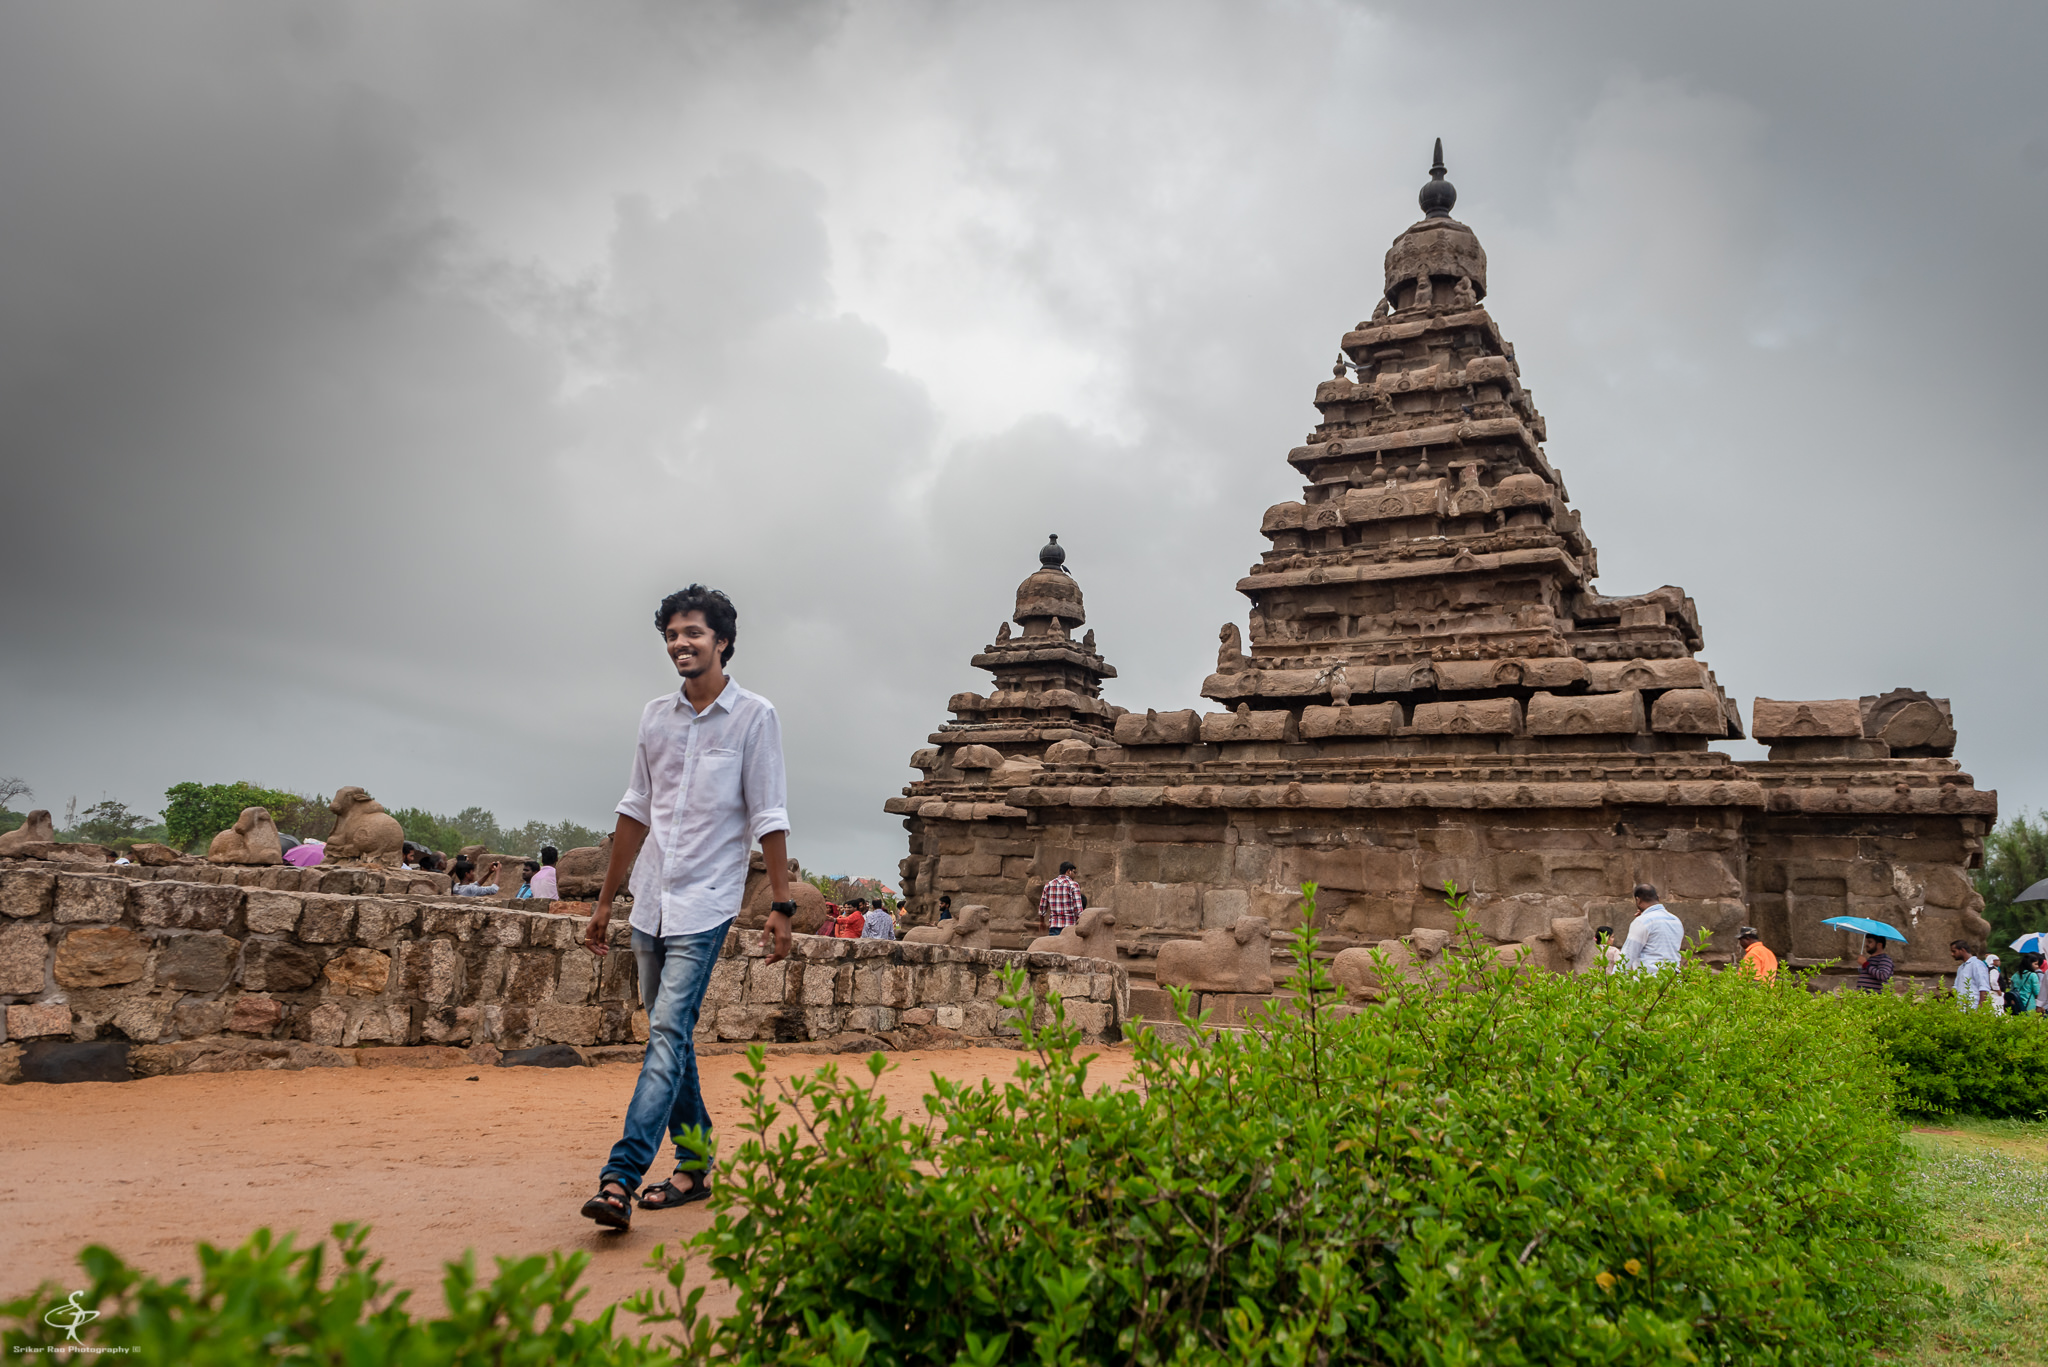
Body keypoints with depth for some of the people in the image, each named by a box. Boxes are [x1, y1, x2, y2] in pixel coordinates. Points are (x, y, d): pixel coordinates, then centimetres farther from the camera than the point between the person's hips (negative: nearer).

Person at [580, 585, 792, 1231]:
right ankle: (696, 1165, 23)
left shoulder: (754, 716, -4)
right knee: (669, 1037, 11)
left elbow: (769, 818, -4)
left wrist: (781, 904, -7)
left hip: (706, 904, -6)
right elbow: (636, 812, 15)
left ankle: (620, 1179, -15)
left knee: (668, 1034, -14)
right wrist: (605, 901, 16)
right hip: (650, 903, 6)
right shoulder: (655, 716, 10)